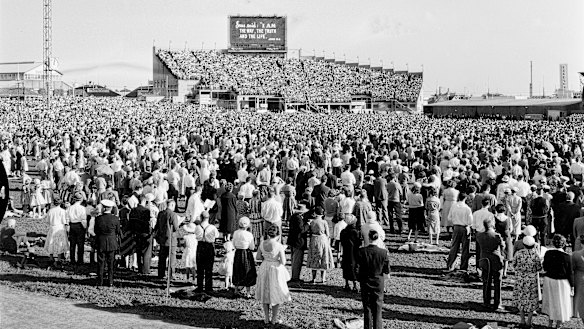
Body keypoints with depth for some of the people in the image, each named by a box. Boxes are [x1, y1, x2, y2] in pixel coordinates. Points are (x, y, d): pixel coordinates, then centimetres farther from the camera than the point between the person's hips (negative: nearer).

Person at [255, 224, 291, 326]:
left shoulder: (262, 244, -7)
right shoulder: (279, 246, -20)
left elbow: (258, 257, 4)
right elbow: (283, 262, -17)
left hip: (264, 270, 4)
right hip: (276, 271, -4)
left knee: (265, 293, 17)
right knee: (277, 295, 12)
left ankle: (266, 318, 23)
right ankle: (274, 318, 17)